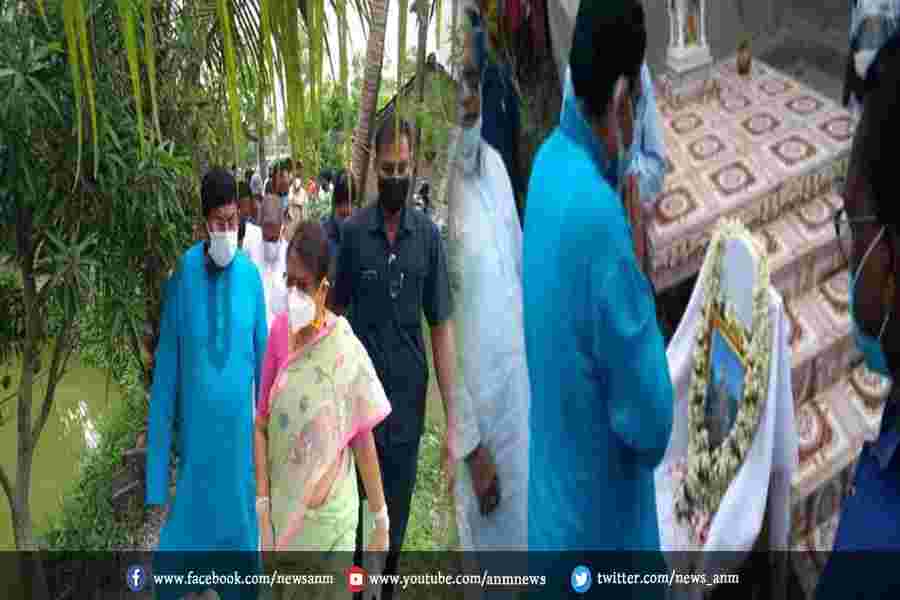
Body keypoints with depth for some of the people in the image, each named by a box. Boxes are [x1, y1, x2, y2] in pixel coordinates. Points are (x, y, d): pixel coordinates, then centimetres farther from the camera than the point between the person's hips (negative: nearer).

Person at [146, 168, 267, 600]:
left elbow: (262, 353, 5)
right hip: (194, 425, -2)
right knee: (185, 525, 6)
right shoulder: (185, 271, -9)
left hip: (237, 424, 2)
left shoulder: (250, 275, -2)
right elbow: (167, 360, -4)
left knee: (238, 523, 12)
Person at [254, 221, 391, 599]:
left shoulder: (346, 351, -16)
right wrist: (262, 508, -7)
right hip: (284, 508, 3)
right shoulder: (278, 331, -6)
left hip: (330, 513, -3)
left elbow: (363, 440, -9)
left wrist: (381, 521, -4)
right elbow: (261, 426, -1)